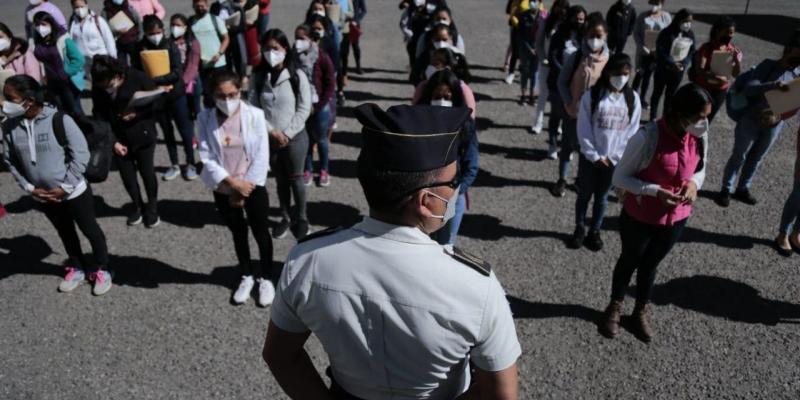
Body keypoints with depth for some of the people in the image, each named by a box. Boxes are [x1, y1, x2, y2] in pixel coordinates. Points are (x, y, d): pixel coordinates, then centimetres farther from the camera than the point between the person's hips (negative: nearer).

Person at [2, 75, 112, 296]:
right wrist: (29, 187, -5)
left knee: (90, 230, 12)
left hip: (74, 192, -4)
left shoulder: (59, 120, -21)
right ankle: (77, 268, 44)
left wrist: (65, 187, -18)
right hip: (43, 196, 5)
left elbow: (81, 154, -18)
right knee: (65, 233, 23)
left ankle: (101, 269, 33)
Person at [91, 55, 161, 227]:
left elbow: (156, 100, -8)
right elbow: (100, 117, -1)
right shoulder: (98, 88, -8)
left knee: (147, 172, 8)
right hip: (119, 139, 3)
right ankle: (137, 206, 34)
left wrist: (137, 114, -20)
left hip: (142, 135, -3)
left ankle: (152, 207, 30)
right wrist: (113, 142, -9)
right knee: (127, 176, 11)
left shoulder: (137, 78, -19)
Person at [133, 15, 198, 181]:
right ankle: (174, 165, 26)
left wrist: (154, 80, -25)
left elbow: (177, 73, -18)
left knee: (185, 129, 6)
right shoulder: (140, 48, -5)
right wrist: (159, 85, -17)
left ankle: (190, 164, 20)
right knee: (167, 131, 14)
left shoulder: (171, 46, -10)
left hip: (176, 95, -2)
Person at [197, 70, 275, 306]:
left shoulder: (255, 115, -12)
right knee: (238, 234, 20)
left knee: (261, 233, 10)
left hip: (253, 186, -1)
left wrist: (245, 188, -12)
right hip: (223, 190, 2)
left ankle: (265, 278, 33)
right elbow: (207, 158, -10)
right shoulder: (205, 118, -9)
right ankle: (247, 276, 40)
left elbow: (262, 156, -11)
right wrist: (233, 183, -18)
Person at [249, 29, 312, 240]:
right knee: (280, 179, 16)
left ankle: (301, 218, 28)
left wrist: (286, 134, -14)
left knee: (295, 178, 9)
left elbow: (304, 109, -10)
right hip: (269, 138, 3)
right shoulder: (259, 76, -1)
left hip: (295, 137, -3)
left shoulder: (297, 75, -10)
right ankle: (285, 217, 33)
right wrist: (272, 132, -13)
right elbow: (253, 107, -3)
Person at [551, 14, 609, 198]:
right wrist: (569, 104, -14)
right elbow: (562, 82, -7)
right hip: (573, 109, -1)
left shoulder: (608, 58, -9)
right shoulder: (575, 55, -14)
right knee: (568, 144, 10)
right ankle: (562, 180, 26)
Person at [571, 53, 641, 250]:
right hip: (590, 157, -1)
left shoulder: (633, 99, -3)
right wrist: (594, 156, -12)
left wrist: (613, 157, -9)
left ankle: (595, 231, 31)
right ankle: (579, 228, 30)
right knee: (584, 195, 13)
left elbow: (632, 132, -2)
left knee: (602, 197, 15)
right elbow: (583, 129, -9)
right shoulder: (592, 96, -10)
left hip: (614, 160, 1)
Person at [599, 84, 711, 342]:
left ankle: (642, 311, 47)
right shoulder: (647, 137, -27)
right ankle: (615, 307, 45)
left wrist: (694, 183, -15)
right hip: (639, 217, -4)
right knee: (629, 261, 20)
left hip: (676, 218, 4)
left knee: (650, 264, 24)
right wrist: (655, 191, -29)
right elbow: (619, 178, -18)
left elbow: (700, 169, 7)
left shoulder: (700, 136, -11)